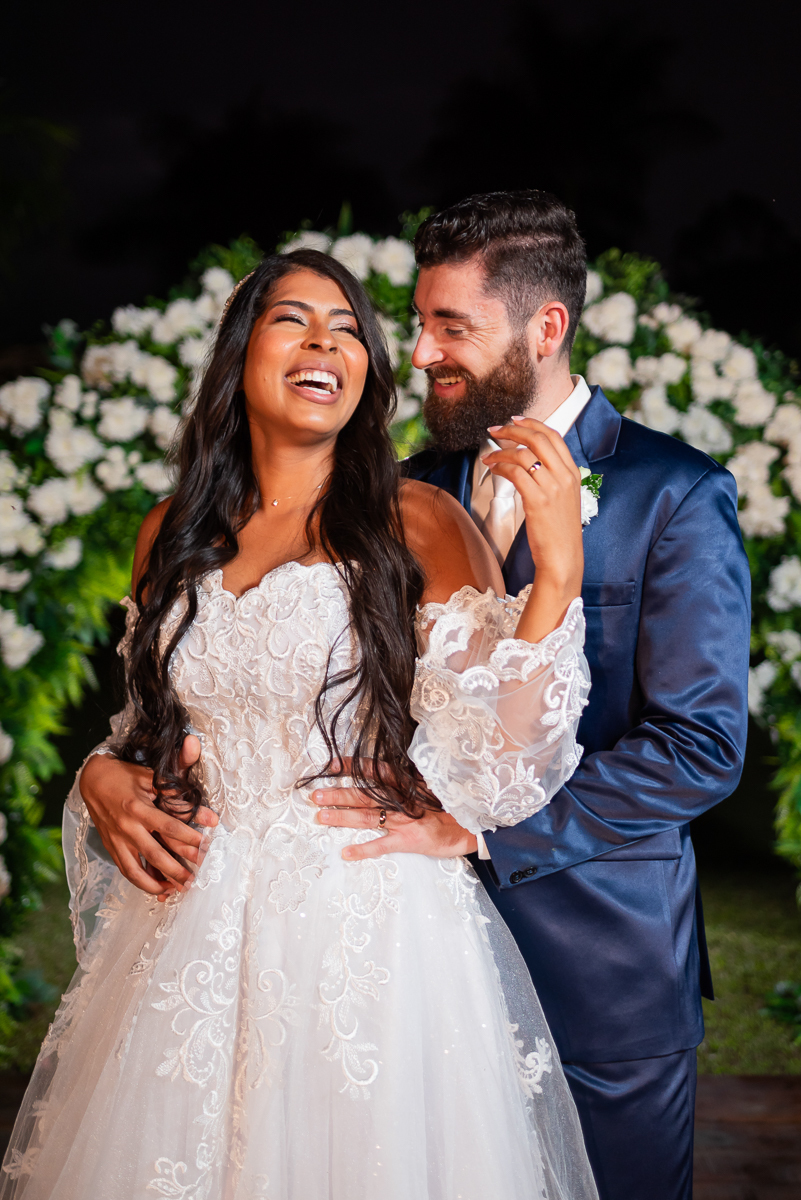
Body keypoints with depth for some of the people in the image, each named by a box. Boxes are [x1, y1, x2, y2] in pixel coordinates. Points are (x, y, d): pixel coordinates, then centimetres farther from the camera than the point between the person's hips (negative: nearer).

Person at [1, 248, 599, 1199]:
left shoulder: (416, 523, -6)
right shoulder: (176, 533, 7)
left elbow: (496, 768, -13)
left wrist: (558, 568, -22)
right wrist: (103, 775, 0)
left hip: (372, 938, -4)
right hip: (195, 936, 4)